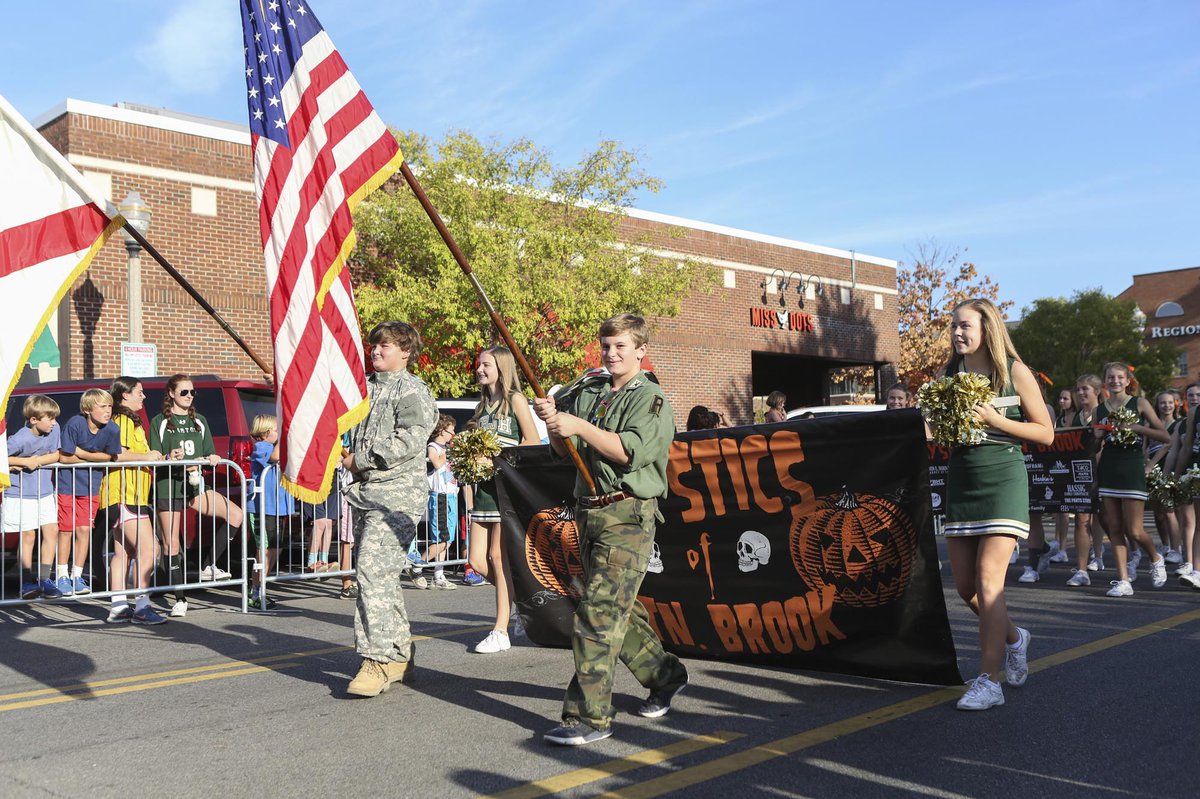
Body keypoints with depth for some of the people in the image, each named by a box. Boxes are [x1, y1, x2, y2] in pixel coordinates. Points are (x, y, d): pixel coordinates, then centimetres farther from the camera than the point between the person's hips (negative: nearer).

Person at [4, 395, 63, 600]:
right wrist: (25, 462, -21)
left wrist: (36, 461, -16)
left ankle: (44, 579, 8)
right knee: (28, 535, -2)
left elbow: (56, 455, -2)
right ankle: (27, 582, 8)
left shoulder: (54, 430, -7)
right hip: (21, 493, -5)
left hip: (45, 492, 5)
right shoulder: (21, 439, -22)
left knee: (52, 531, 0)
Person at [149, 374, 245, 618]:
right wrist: (170, 458, -24)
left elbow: (211, 455, 13)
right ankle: (180, 600, 8)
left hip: (195, 485, 4)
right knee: (173, 546, -2)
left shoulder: (199, 421, 15)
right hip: (168, 488, -4)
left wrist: (212, 459, -10)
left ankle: (209, 566, -3)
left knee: (235, 515, -15)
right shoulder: (160, 422, 3)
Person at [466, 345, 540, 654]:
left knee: (498, 555, -8)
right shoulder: (483, 403, 18)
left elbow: (534, 443, -9)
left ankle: (501, 630, -3)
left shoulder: (515, 399, -2)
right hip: (484, 485, 7)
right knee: (477, 560, 2)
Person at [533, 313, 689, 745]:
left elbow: (631, 452, -18)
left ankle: (589, 716, -11)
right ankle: (666, 674, 36)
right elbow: (564, 451, 14)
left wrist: (579, 427, -20)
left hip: (627, 517, -8)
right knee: (620, 609, 16)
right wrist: (554, 422, -6)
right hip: (589, 513, 8)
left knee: (598, 612, -13)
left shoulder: (650, 398, -3)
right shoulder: (589, 395, 17)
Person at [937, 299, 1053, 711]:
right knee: (965, 586, 7)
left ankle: (988, 682, -8)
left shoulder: (1014, 372, -4)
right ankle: (1013, 638, 34)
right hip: (960, 481, 5)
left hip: (1002, 480, -5)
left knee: (988, 580, -13)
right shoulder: (949, 374, 9)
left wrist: (995, 420, -16)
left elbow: (1045, 432, -3)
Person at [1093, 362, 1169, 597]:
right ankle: (1124, 580, 4)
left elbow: (1165, 436, -2)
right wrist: (1097, 437, -3)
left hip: (1132, 469, -4)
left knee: (1134, 531, -6)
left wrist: (1137, 428, -14)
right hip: (1107, 470, 4)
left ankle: (1155, 559, 25)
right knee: (1114, 528, 0)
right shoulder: (1099, 410, 11)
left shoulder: (1139, 403, 2)